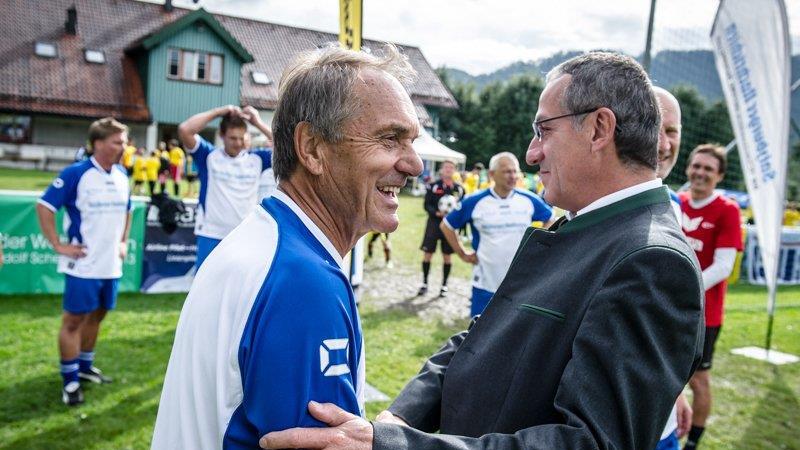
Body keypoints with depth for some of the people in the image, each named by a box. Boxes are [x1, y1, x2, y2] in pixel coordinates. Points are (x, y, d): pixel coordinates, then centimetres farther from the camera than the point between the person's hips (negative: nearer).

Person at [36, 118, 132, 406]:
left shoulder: (122, 175, 7)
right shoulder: (76, 173, -13)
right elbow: (44, 206, -11)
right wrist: (58, 245, -13)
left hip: (111, 264, 7)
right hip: (83, 265, -6)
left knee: (96, 315, 17)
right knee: (74, 319, 1)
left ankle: (85, 367, 33)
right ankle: (70, 381, 11)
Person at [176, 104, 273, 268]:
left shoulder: (256, 158, 5)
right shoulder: (209, 155, 0)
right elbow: (184, 130, -13)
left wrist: (259, 123, -5)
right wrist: (217, 112, -8)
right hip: (211, 236, -2)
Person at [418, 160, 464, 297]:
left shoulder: (459, 189, 4)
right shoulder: (433, 186, -3)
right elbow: (427, 205, -6)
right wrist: (437, 213, -22)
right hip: (434, 223, -1)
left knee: (447, 255, 8)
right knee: (428, 253, 2)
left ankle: (444, 285, 21)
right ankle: (424, 283, 18)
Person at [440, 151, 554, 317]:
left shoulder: (529, 200, -1)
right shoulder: (475, 201, -5)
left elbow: (550, 219, 17)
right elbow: (446, 226, 6)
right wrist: (462, 254, 3)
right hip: (485, 283, -1)